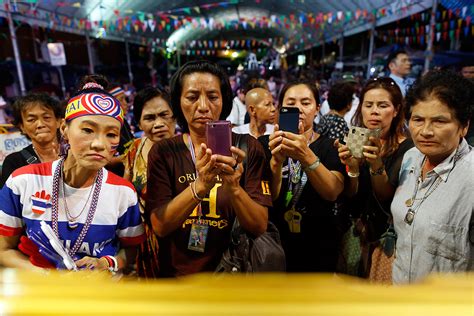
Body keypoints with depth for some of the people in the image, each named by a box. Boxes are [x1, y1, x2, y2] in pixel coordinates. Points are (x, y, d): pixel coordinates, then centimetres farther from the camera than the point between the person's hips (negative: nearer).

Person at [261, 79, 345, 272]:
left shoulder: (330, 146, -3)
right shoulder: (266, 144, -4)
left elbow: (332, 192, -21)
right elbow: (267, 199, -15)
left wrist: (306, 156, -37)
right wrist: (276, 161, -32)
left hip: (318, 249, 1)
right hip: (274, 244, 0)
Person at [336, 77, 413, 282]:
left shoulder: (408, 149, -13)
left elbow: (389, 201, -21)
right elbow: (352, 204, -7)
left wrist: (377, 165, -35)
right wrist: (352, 168, -24)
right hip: (359, 238, 4)